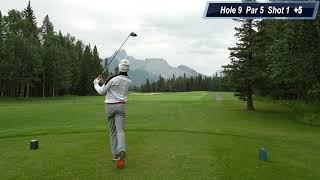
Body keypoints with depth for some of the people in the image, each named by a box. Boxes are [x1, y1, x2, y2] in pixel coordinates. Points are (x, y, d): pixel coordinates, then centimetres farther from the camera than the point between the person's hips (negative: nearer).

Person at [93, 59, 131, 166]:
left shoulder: (112, 79, -11)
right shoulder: (128, 81, 5)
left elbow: (101, 92, -4)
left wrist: (96, 83, 13)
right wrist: (103, 82, 20)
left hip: (109, 106, -2)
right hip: (121, 106, 2)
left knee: (112, 131, 10)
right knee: (120, 129, -5)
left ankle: (115, 154, 13)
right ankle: (122, 150, -29)